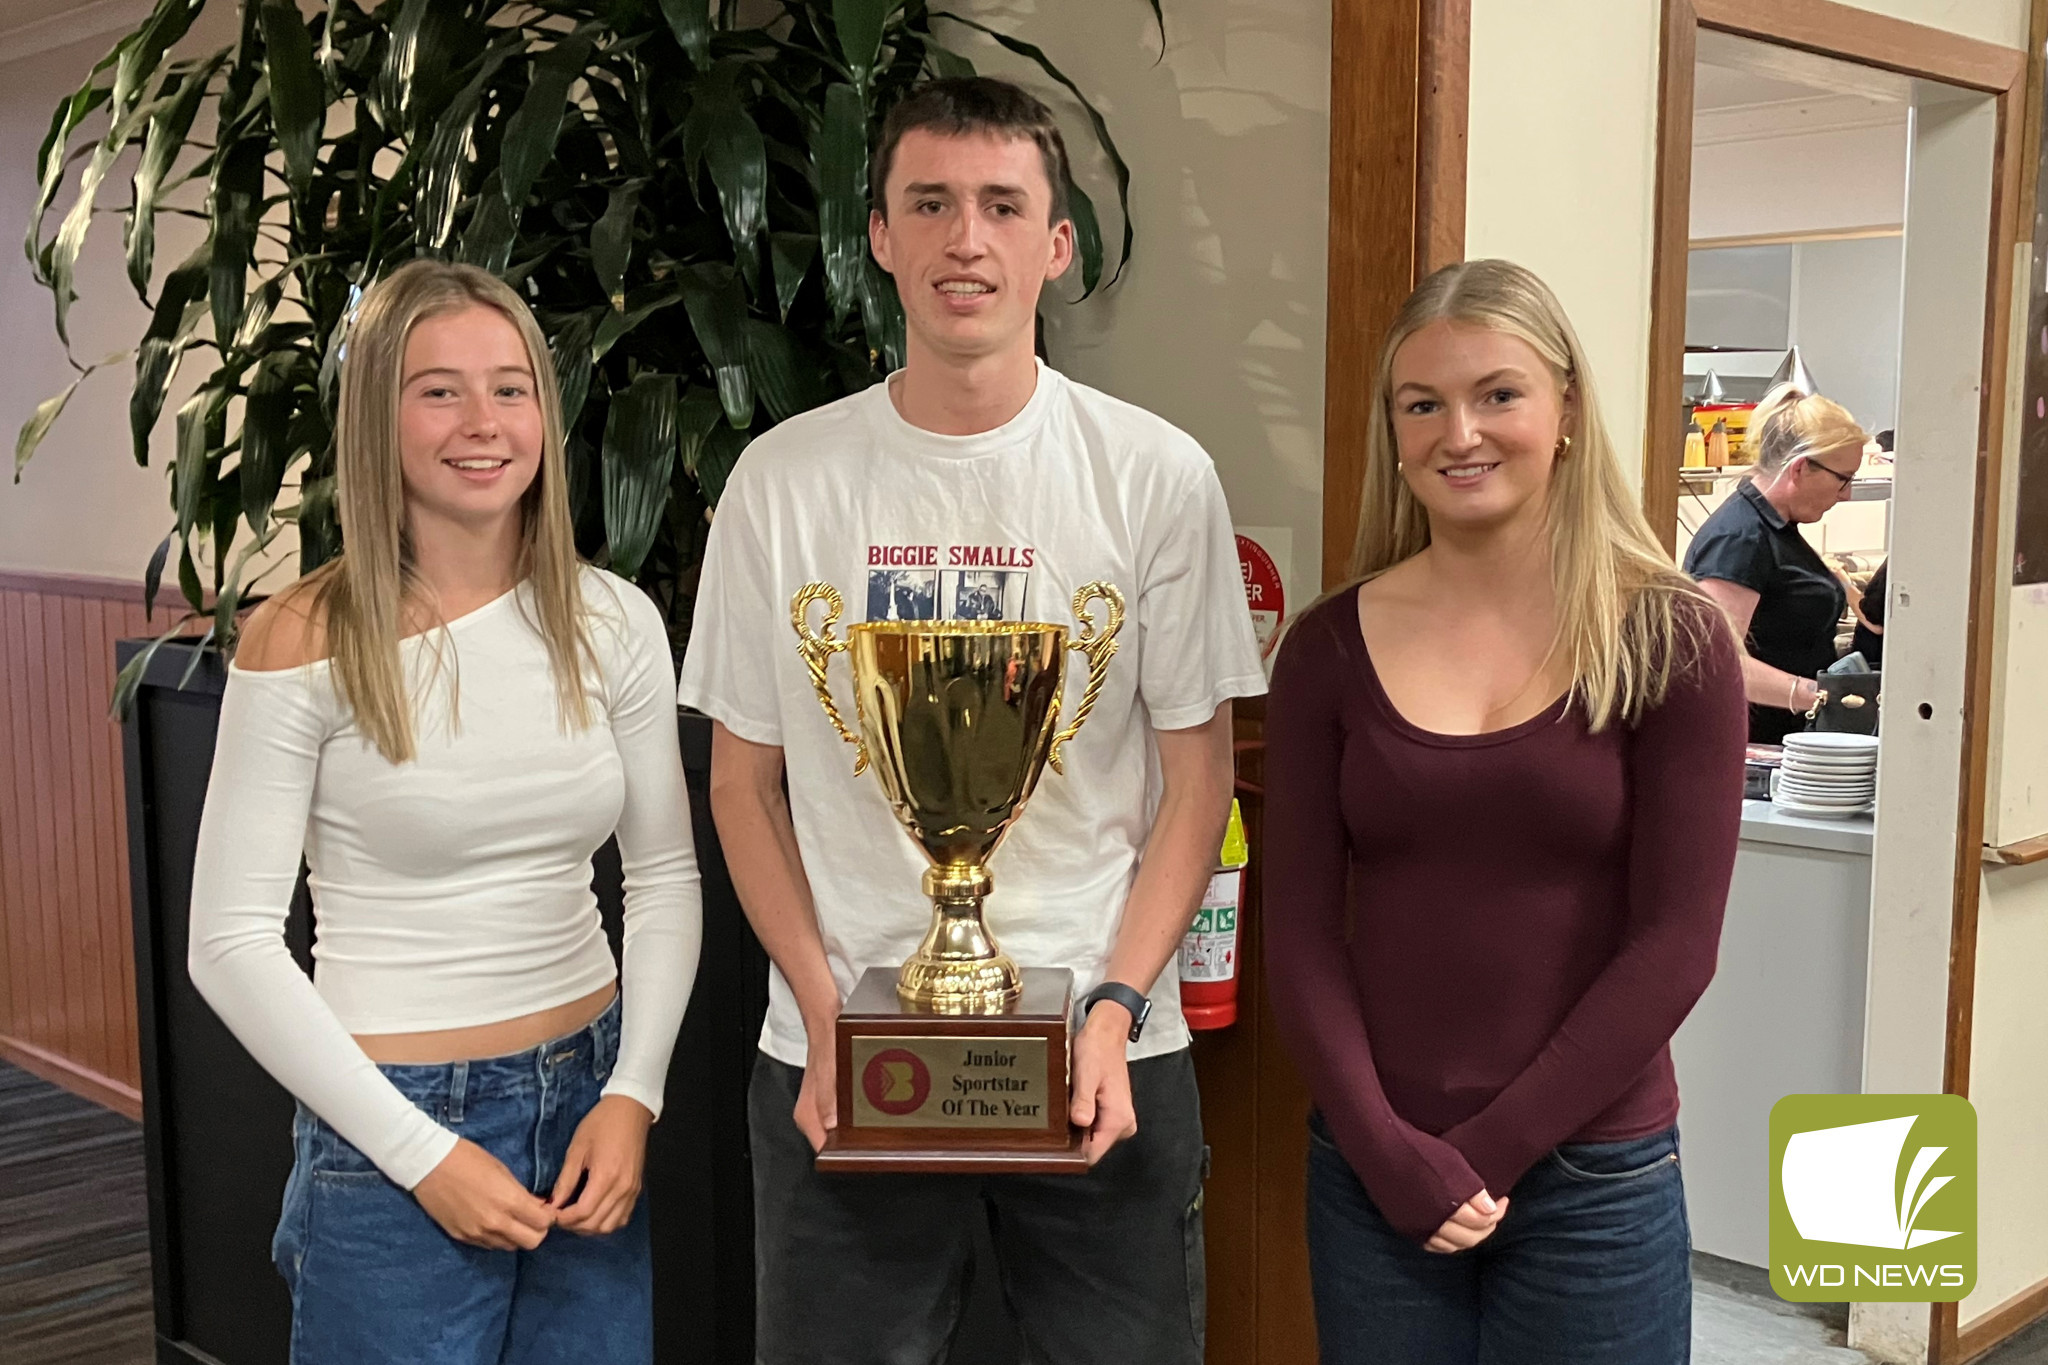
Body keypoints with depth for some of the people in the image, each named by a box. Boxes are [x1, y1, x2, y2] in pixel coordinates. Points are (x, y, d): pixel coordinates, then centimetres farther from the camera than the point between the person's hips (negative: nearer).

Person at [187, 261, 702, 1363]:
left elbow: (666, 872, 7)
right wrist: (422, 1152, -13)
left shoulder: (613, 621, 0)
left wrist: (633, 1094, -4)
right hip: (392, 1123, -4)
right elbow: (232, 943, -11)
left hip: (589, 1099, 4)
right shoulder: (304, 643, -11)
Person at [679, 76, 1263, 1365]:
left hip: (1104, 1060, 0)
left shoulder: (1158, 475, -3)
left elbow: (1196, 776, 1)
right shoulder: (784, 478, 0)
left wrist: (1114, 1007, -9)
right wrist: (824, 1012, -5)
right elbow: (746, 780, 5)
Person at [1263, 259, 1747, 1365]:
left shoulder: (1668, 642, -5)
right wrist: (1388, 1149, -11)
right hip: (1370, 1177, 2)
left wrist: (1491, 1147, -10)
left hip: (1594, 1181, -1)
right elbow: (1301, 932, -1)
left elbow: (1674, 940, -7)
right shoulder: (1330, 648, 0)